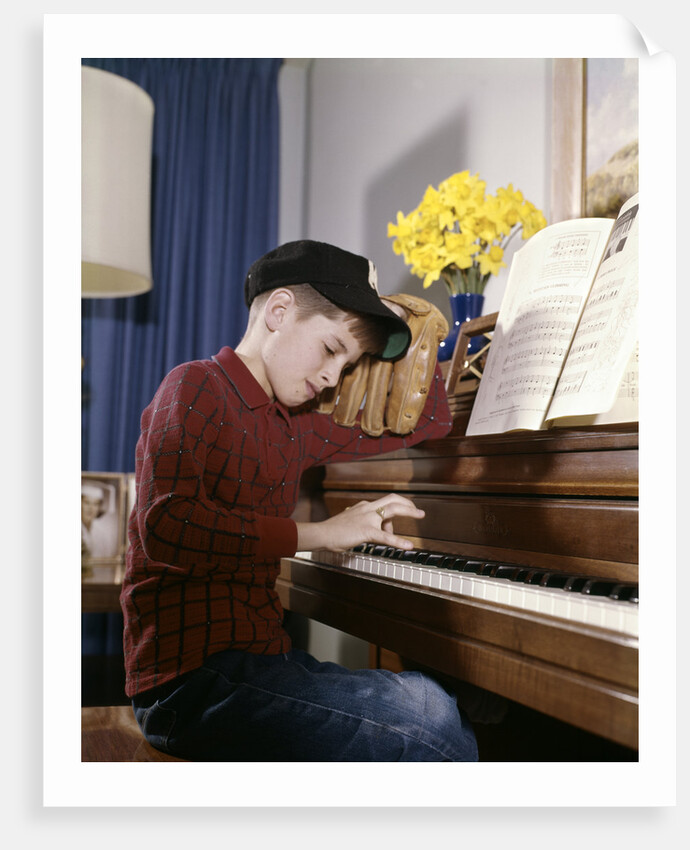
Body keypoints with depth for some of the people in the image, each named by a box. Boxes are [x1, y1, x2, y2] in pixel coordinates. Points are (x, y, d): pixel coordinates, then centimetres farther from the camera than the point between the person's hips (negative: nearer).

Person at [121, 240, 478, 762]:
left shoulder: (295, 426, 16)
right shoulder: (196, 388, -5)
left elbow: (429, 422, 26)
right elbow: (167, 527, -22)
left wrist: (396, 324, 21)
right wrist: (317, 533, -19)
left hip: (262, 654, 8)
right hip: (193, 675, -8)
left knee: (451, 711, -10)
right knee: (434, 740, -20)